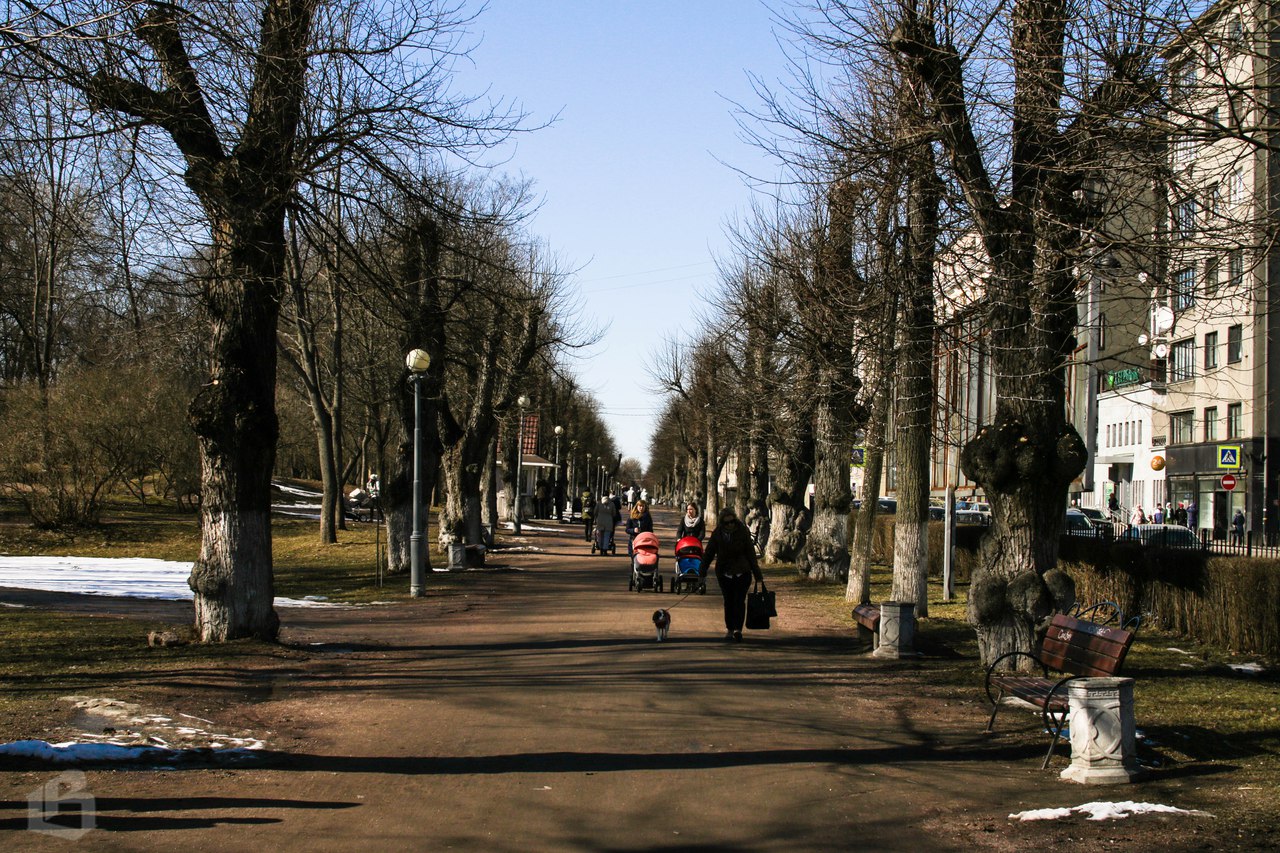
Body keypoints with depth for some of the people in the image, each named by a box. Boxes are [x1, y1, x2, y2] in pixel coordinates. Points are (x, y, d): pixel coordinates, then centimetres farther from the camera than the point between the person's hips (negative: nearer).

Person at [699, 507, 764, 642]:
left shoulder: (743, 532, -5)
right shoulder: (717, 534, -1)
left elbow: (751, 554, -1)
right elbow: (708, 554, 5)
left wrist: (758, 575, -1)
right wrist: (702, 572, 0)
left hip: (742, 573, -2)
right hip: (724, 574, 2)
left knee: (739, 601, -12)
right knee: (728, 602, 5)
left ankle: (737, 629, -18)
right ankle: (730, 629, 16)